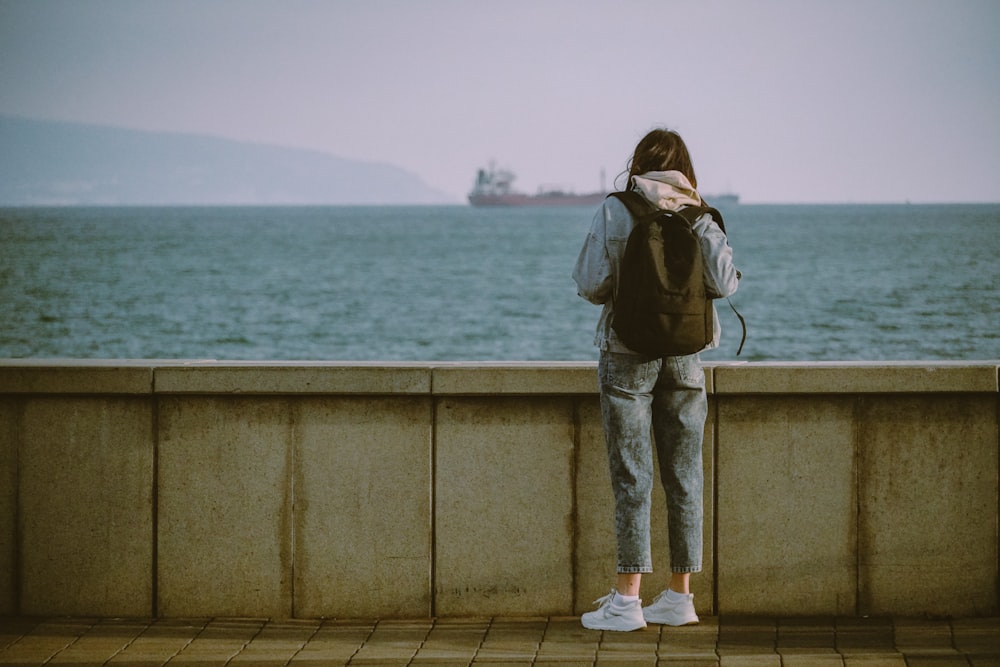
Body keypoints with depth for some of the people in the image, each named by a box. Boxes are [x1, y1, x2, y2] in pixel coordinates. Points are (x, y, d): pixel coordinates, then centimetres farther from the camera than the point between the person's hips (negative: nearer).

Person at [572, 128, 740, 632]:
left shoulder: (615, 213, -6)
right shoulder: (699, 218, 0)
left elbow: (591, 284, -10)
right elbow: (723, 284, -8)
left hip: (628, 355, -2)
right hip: (685, 358, 2)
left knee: (631, 477, 0)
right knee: (684, 476, 9)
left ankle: (627, 599, -1)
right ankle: (680, 595, 14)